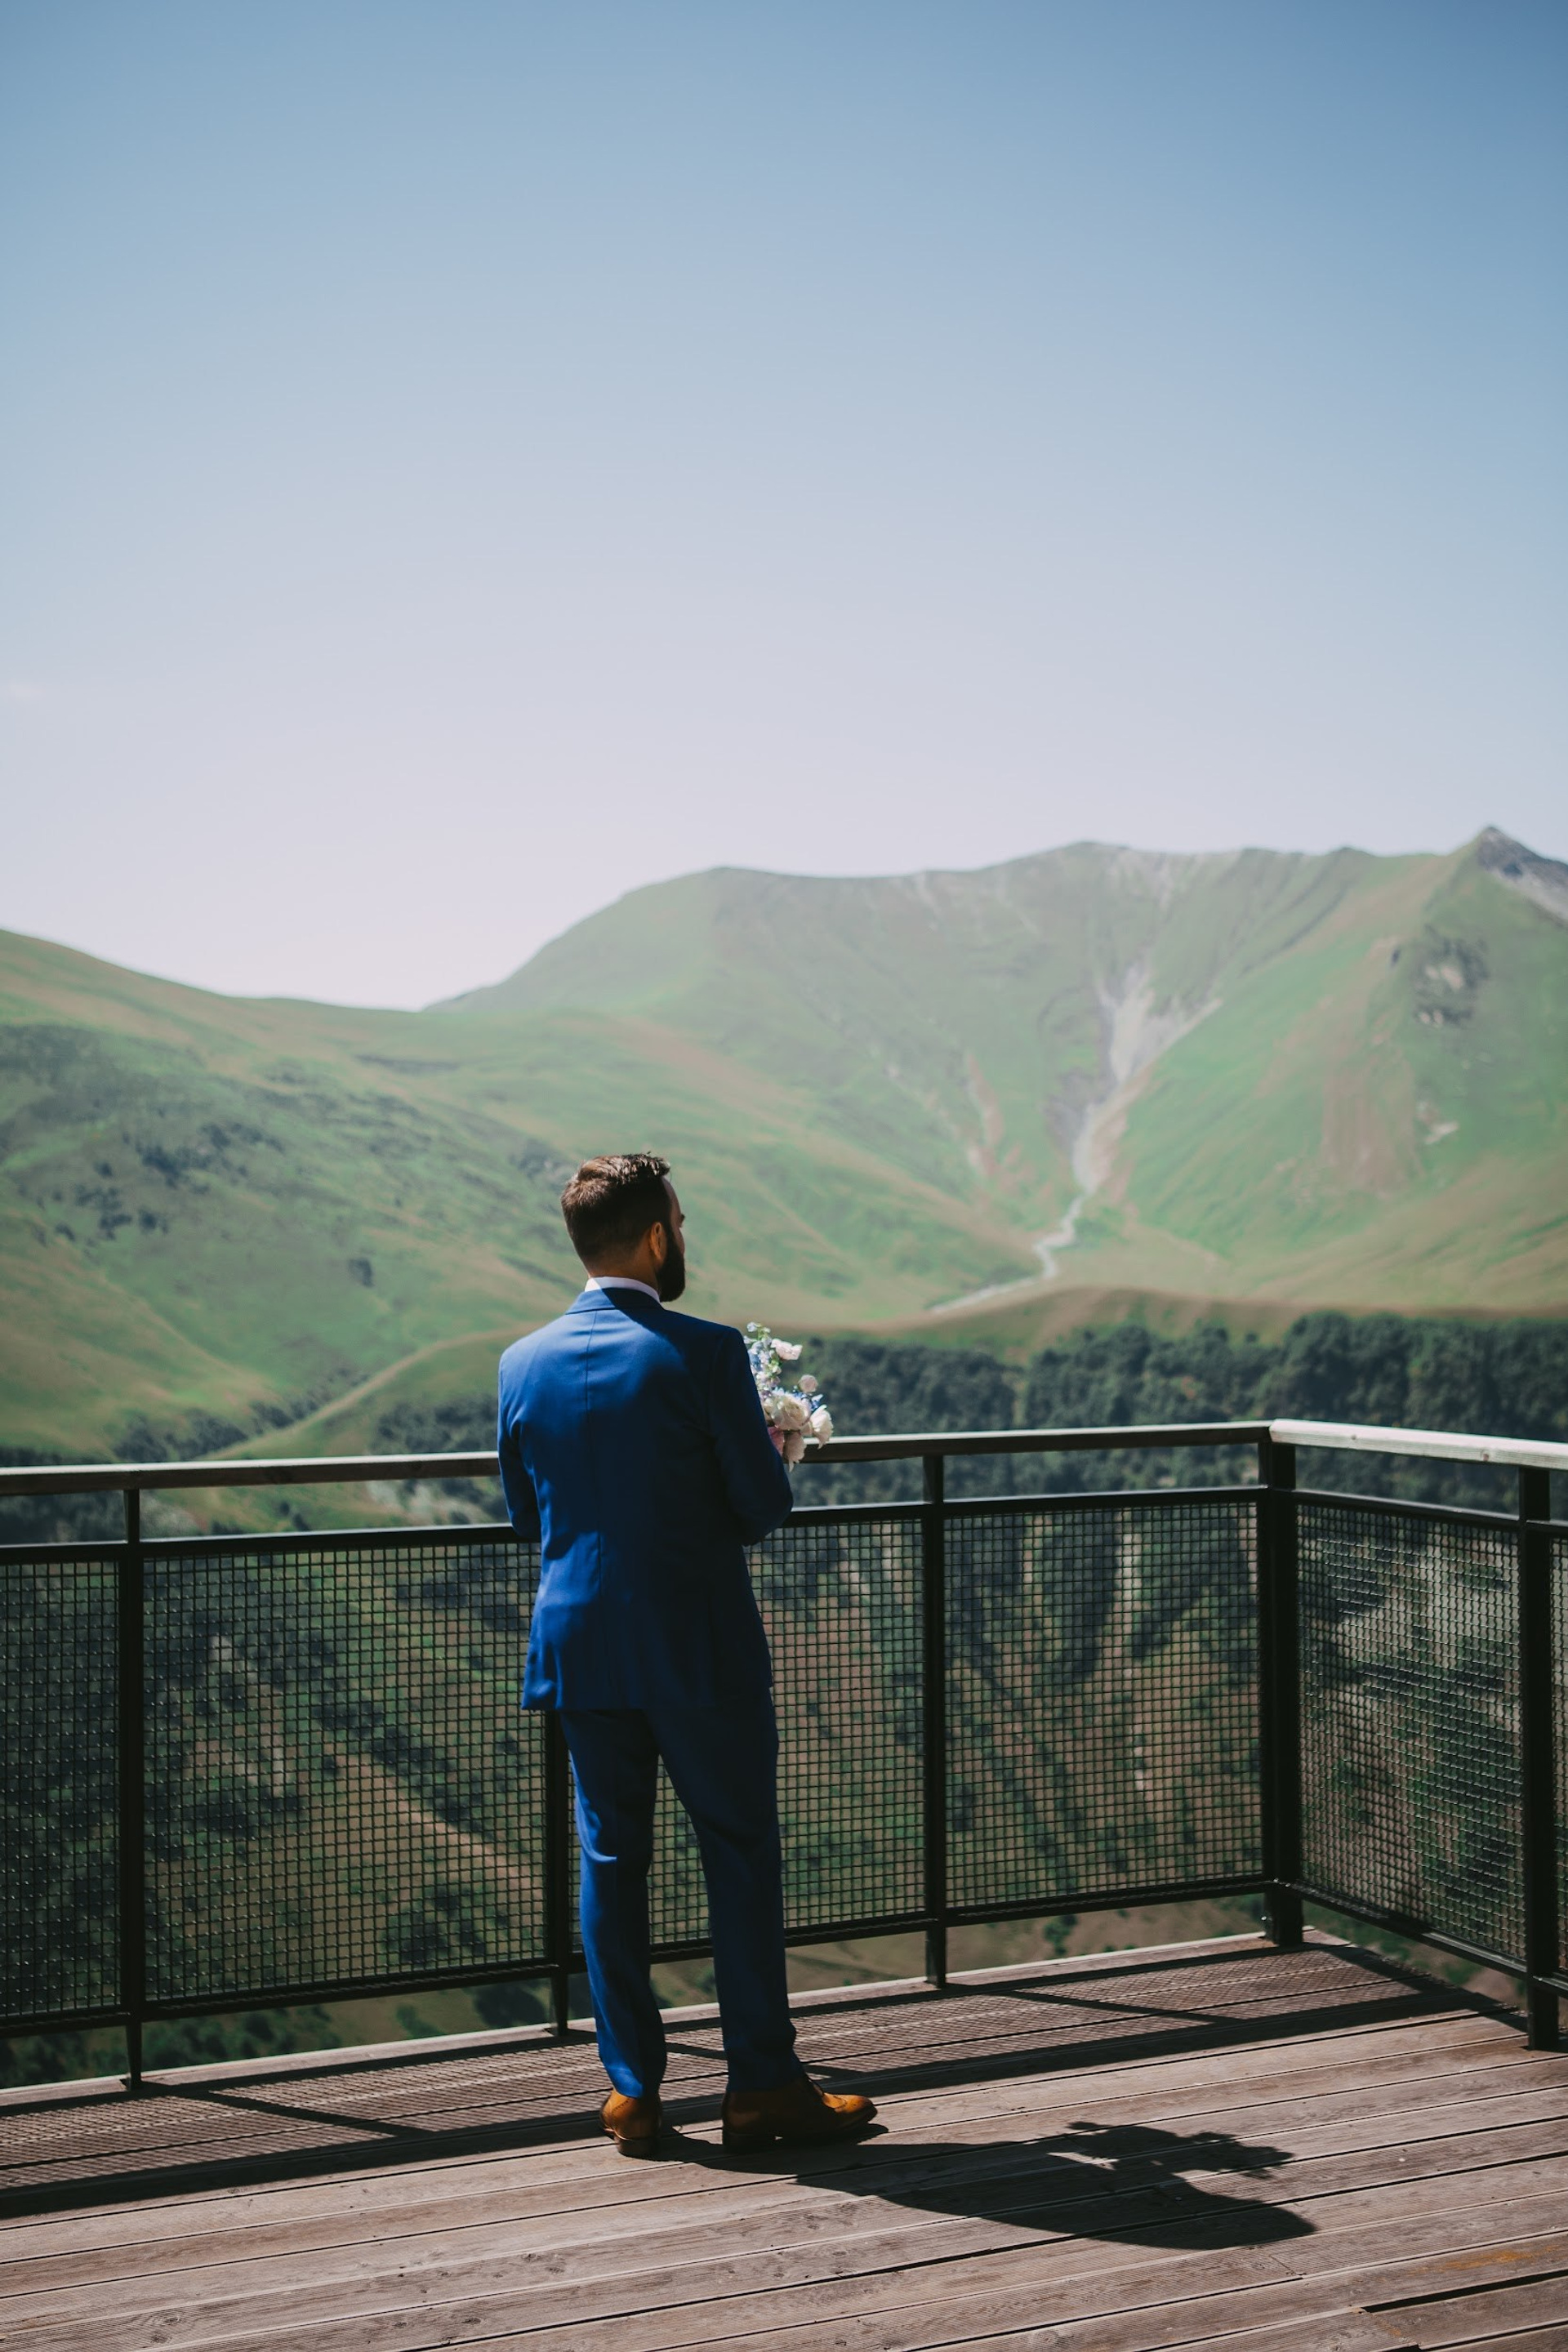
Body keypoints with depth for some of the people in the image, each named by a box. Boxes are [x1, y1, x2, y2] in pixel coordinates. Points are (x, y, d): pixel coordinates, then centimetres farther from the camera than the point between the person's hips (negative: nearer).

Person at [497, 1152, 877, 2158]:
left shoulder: (524, 1364, 1)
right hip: (702, 1648, -4)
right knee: (741, 1853, 7)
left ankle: (633, 2089, 16)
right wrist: (772, 1448, 11)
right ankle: (763, 2083, 12)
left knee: (610, 1860, 11)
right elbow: (766, 1506, -10)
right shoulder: (703, 1354, -14)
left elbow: (525, 1515, 10)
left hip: (581, 1646, 4)